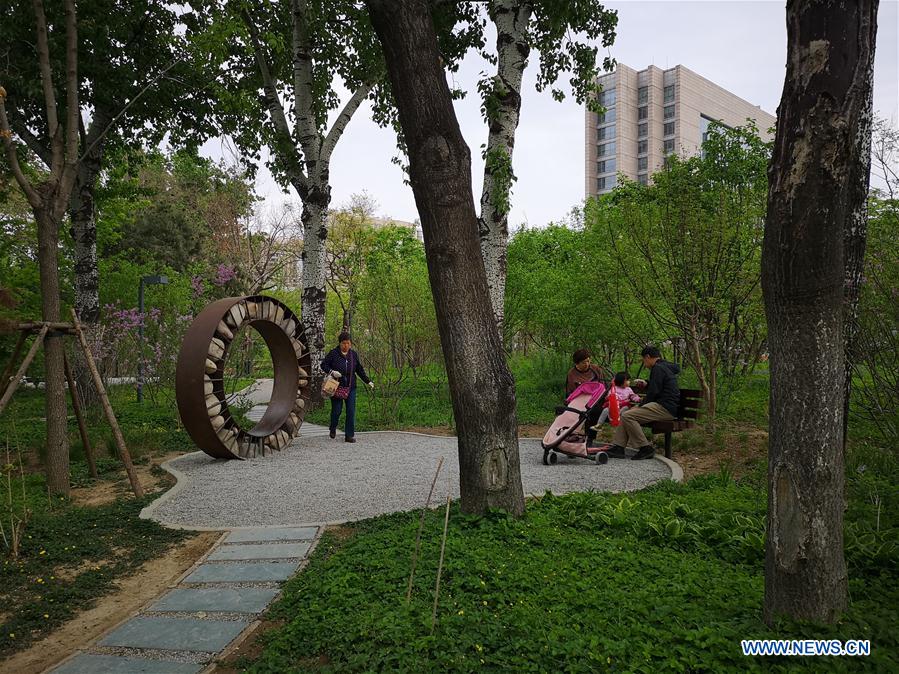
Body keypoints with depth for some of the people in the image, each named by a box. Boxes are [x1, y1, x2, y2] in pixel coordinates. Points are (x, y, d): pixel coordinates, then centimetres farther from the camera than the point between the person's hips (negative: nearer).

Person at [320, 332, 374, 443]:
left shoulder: (354, 354, 6)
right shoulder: (333, 353, -5)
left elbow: (360, 370, 15)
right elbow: (324, 365, 0)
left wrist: (368, 381, 12)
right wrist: (331, 371, -18)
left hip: (350, 387, 3)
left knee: (351, 411, -4)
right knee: (337, 410, 3)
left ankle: (349, 435, 2)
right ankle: (333, 428, 33)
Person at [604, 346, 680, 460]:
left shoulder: (658, 368, -10)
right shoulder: (666, 367, 22)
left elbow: (653, 392, -15)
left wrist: (640, 406, -6)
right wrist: (646, 384, 34)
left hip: (664, 408, -11)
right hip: (666, 407, 11)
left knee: (627, 416, -21)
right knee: (625, 413, 10)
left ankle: (646, 448, -16)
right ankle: (618, 447, 2)